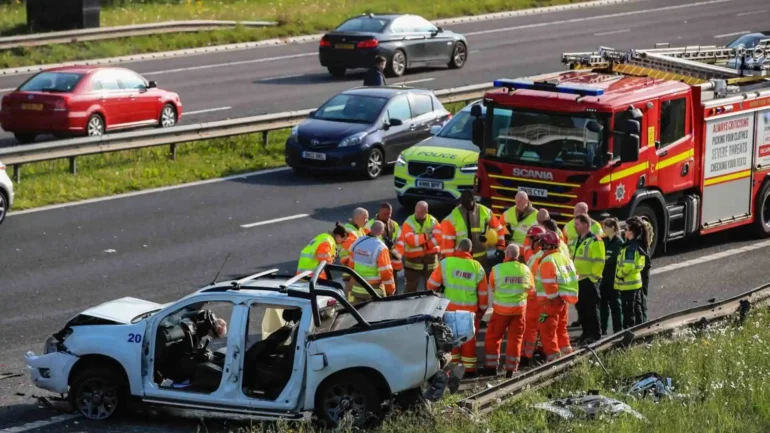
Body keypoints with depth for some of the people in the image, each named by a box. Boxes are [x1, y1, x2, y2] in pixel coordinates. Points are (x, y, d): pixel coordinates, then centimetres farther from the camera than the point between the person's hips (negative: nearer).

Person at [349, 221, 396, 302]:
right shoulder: (380, 248, -20)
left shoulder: (357, 242, 1)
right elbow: (386, 271, -18)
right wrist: (390, 289, -5)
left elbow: (351, 264, 11)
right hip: (374, 290, -6)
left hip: (357, 288, 6)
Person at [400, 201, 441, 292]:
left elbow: (438, 237, -9)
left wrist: (426, 246, -19)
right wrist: (426, 237, -18)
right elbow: (410, 240, -19)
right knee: (411, 288, 0)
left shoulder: (433, 221, 1)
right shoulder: (409, 222, -6)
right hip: (413, 259, -2)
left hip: (430, 258, 2)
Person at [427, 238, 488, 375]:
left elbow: (432, 284, -4)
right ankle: (469, 367, 15)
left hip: (449, 307, -1)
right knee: (469, 338, 13)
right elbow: (483, 293, 4)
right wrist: (482, 310, 18)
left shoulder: (446, 263, -8)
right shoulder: (477, 267, -1)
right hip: (470, 309, 1)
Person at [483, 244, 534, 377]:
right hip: (519, 308, 2)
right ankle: (511, 368, 9)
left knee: (493, 337, 12)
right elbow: (530, 288, 7)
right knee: (515, 338, 10)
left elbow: (491, 288, 1)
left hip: (501, 307, -2)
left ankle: (492, 366, 15)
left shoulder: (497, 269, -12)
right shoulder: (525, 269, -4)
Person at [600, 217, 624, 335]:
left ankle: (618, 330, 7)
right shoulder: (604, 241, 11)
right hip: (603, 277, 6)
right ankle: (603, 329, 17)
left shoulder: (618, 242, -11)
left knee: (614, 303, 0)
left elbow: (612, 259, -17)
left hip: (613, 278, -6)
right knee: (603, 303, 9)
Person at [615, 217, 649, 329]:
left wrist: (619, 274, -12)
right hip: (636, 281, 10)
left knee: (628, 311, -5)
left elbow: (628, 266, -27)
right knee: (636, 309, 16)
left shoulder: (631, 247, -20)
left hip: (627, 284, -10)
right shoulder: (639, 244, 9)